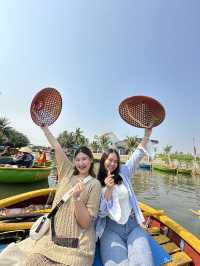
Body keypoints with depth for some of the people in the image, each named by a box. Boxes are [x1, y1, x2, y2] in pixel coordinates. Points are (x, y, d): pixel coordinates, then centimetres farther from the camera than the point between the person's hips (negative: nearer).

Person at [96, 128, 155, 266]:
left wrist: (147, 135, -6)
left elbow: (137, 156, -1)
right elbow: (101, 213, -7)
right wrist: (108, 190, -20)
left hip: (133, 225, 3)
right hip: (110, 228, -2)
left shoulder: (123, 174, 4)